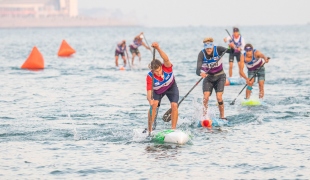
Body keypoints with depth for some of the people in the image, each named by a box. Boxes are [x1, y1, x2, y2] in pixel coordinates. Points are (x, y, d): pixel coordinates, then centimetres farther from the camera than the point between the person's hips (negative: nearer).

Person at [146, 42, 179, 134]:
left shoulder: (167, 68, -36)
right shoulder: (150, 77, -35)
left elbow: (166, 59, -58)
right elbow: (149, 92, -40)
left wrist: (158, 48, -73)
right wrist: (150, 100, -63)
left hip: (171, 87, 1)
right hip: (158, 91, 0)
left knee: (174, 106, -16)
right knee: (154, 105, -21)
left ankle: (173, 129, -7)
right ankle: (149, 129, -12)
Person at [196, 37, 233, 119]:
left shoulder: (218, 49, -19)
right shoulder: (202, 54, -20)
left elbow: (229, 51, -32)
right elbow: (198, 69, -30)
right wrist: (201, 73, -53)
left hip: (220, 76, -1)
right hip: (208, 77, 1)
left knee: (219, 97, -14)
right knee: (206, 97, -14)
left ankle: (222, 116, 0)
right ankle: (204, 116, -1)